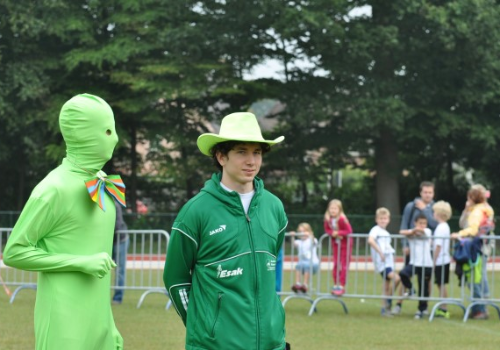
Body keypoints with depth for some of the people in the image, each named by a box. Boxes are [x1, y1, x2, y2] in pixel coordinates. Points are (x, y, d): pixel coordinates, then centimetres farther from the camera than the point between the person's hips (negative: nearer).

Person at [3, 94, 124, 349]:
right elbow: (14, 252, -10)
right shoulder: (54, 189, -14)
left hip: (96, 321, 8)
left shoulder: (102, 183, 10)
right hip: (64, 324, -8)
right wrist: (82, 263, -16)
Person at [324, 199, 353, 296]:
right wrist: (332, 233, -19)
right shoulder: (327, 219, -9)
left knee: (344, 265, -1)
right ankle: (336, 285, 17)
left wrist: (338, 233, -28)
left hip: (345, 244, -5)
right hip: (335, 244, 5)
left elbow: (349, 231, -24)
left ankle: (342, 287, 2)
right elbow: (327, 229, 1)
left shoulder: (342, 219, -26)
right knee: (336, 265, 9)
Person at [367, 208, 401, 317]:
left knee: (387, 287, 10)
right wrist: (380, 252, -29)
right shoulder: (376, 230, -8)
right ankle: (388, 301, -13)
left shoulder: (386, 233, 19)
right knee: (396, 278, -25)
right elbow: (370, 240, -27)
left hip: (389, 262, 9)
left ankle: (384, 309, 17)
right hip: (381, 263, -9)